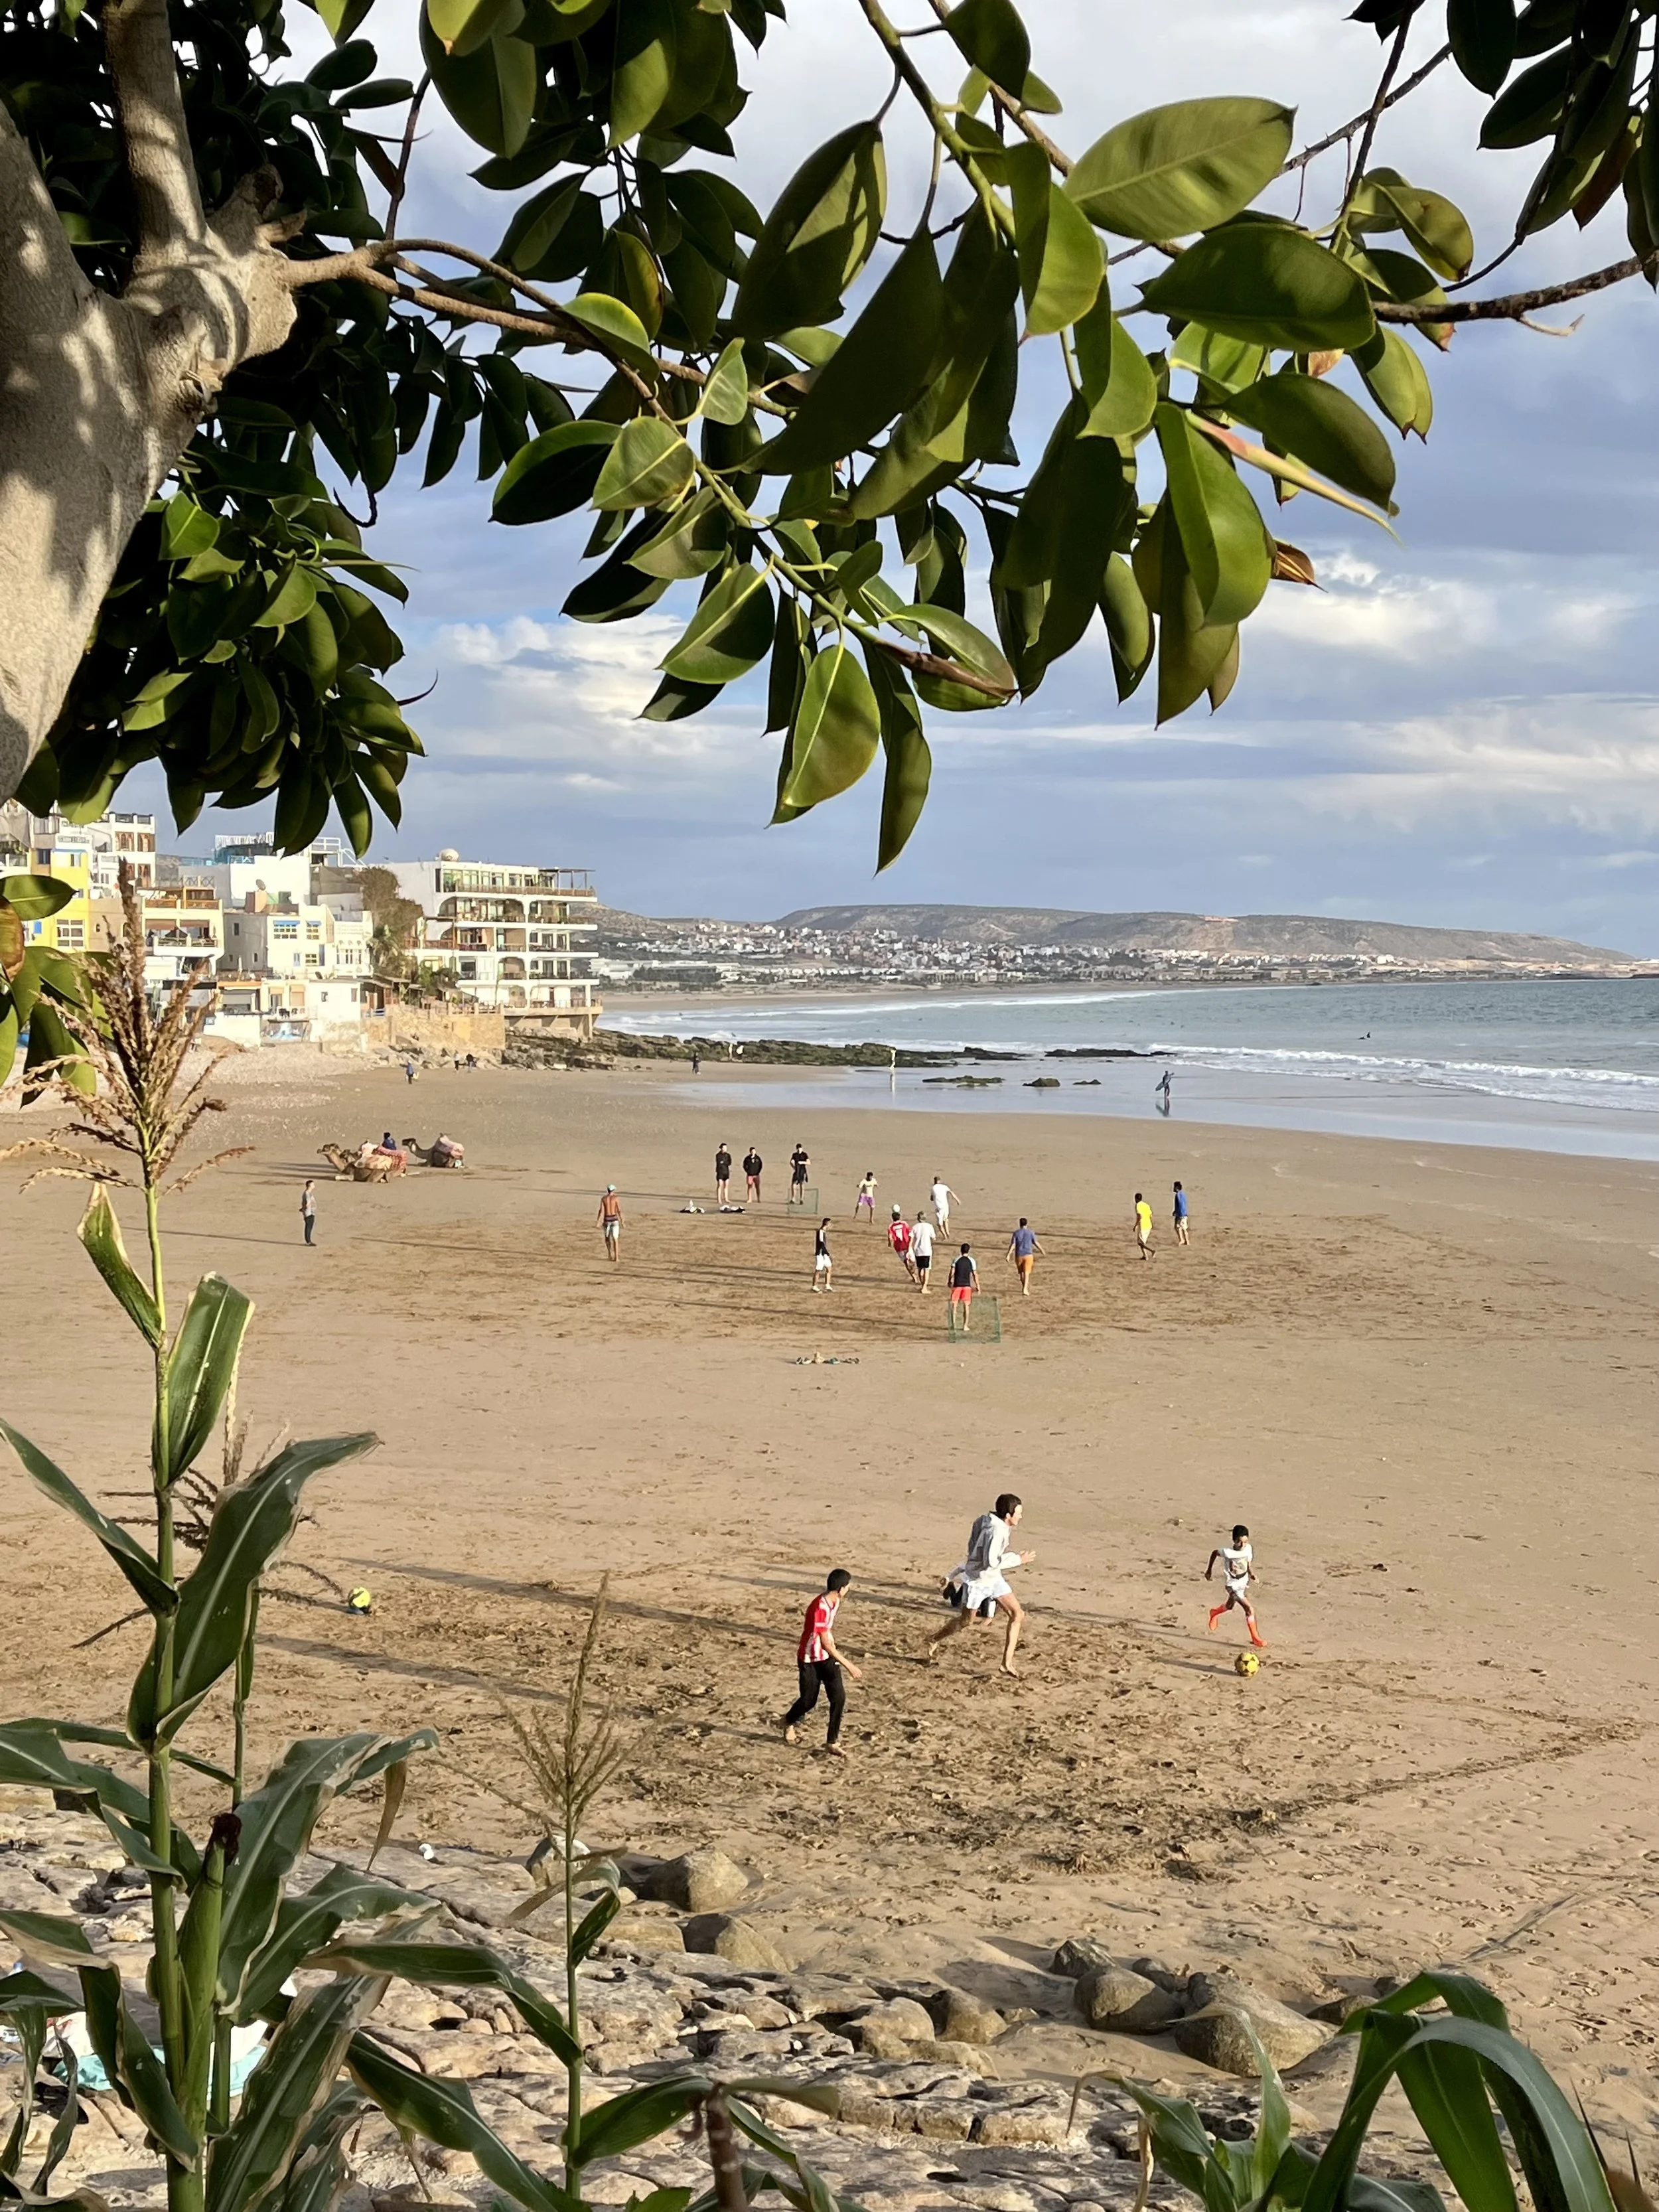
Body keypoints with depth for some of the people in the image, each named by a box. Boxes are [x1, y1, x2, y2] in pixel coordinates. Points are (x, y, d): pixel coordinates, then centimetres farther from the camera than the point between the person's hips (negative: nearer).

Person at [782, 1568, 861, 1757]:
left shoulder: (835, 1602, -4)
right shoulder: (820, 1608, -32)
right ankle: (790, 1722, 41)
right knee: (809, 1700, 7)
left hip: (828, 1656, 7)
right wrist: (849, 1665, -30)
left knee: (839, 1697, -7)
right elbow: (825, 1644, -31)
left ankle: (832, 1742, 2)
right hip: (810, 1659, -7)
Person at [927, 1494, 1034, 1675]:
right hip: (978, 1580, -8)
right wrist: (1018, 1560, -25)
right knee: (965, 1621, 12)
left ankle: (1007, 1663, 3)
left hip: (994, 1578, 8)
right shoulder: (996, 1531, -30)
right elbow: (990, 1562, -33)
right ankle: (934, 1642, 38)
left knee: (1017, 1615, -1)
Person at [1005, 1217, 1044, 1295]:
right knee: (1026, 1273, -3)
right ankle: (1025, 1289, -19)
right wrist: (1043, 1252, 12)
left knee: (1021, 1273, 17)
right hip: (1028, 1255, -1)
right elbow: (1036, 1243, 1)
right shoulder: (1031, 1233, -1)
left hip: (1019, 1255, 1)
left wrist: (1008, 1255, -10)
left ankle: (1024, 1288, 31)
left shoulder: (1016, 1233, 0)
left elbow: (1013, 1245, -8)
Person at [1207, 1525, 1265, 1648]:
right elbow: (1214, 1553, -5)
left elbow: (1249, 1563, 4)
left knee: (1229, 1606, 26)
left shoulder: (1248, 1549, -13)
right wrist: (1209, 1570, 5)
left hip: (1244, 1583, 6)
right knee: (1249, 1610, -14)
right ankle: (1257, 1640, -4)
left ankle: (1215, 1612, 57)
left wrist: (1252, 1574, -15)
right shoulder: (1227, 1552, -25)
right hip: (1233, 1586, -6)